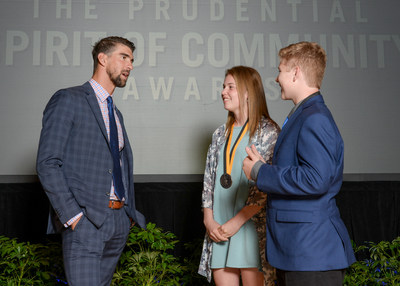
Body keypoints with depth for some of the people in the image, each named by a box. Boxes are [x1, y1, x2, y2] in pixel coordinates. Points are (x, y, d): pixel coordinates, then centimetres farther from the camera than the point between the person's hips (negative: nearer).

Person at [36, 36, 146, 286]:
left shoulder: (115, 113, 21)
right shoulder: (68, 100, -3)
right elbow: (47, 164, -10)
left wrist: (129, 212, 11)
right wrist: (72, 215, -16)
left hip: (119, 221, 7)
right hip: (86, 220, -7)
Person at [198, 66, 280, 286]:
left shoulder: (268, 131, -4)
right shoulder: (221, 134, 15)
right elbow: (209, 179, 14)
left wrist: (238, 221, -14)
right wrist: (209, 220, 1)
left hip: (250, 224, -5)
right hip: (218, 229, 5)